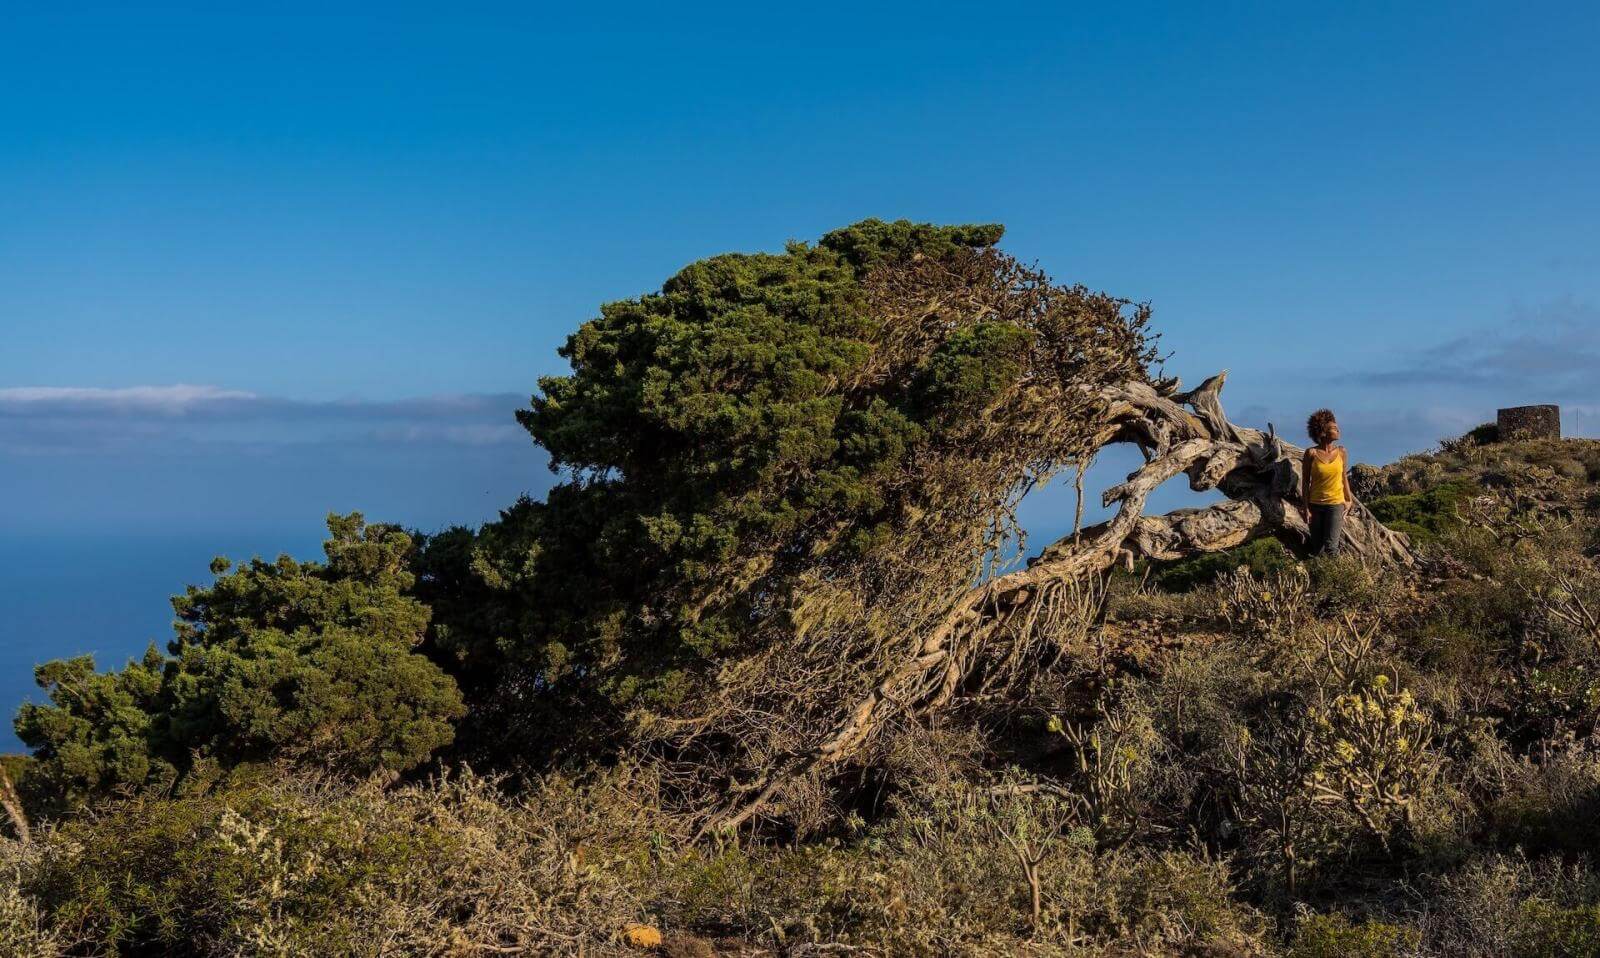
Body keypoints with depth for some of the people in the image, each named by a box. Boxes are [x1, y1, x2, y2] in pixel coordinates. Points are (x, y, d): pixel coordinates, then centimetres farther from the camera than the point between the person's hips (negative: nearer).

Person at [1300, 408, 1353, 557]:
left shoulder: (1341, 452, -1)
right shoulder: (1311, 453, -8)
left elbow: (1344, 477, 10)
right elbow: (1305, 482, -4)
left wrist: (1349, 500, 14)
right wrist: (1305, 508, -6)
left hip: (1335, 504, 1)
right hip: (1315, 505, -1)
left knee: (1330, 548, -9)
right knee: (1317, 549, 6)